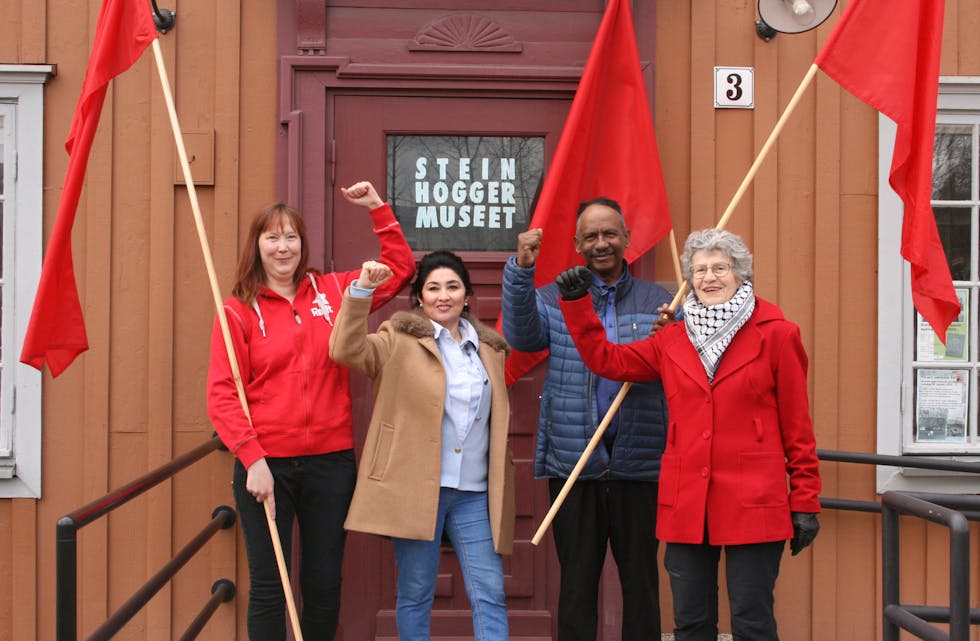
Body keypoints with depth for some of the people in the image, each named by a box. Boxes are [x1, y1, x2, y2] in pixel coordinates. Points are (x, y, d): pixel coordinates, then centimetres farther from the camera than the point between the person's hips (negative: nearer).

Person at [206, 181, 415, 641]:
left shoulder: (332, 291, 8)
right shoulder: (238, 311, -2)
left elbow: (401, 268, 17)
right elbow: (222, 395, -7)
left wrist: (378, 208, 10)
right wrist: (252, 459, -15)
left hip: (330, 463, 3)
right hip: (265, 465, -2)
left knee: (325, 584, 11)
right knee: (268, 586, 5)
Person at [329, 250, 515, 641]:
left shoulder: (489, 348, 15)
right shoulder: (399, 340, 2)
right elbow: (347, 350, -15)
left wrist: (501, 477, 16)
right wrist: (362, 291, -24)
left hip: (475, 492, 4)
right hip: (415, 488, -3)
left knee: (490, 594, 1)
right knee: (415, 592, 6)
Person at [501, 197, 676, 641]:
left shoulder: (660, 304, 8)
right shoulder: (554, 299, 8)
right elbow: (521, 336, -11)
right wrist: (521, 270, -23)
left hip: (639, 464, 0)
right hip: (573, 464, 0)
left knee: (641, 580, 7)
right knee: (577, 580, 8)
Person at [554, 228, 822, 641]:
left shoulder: (776, 335, -1)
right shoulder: (672, 341, 11)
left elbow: (797, 425, 0)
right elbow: (605, 359, 18)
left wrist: (805, 502, -2)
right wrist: (575, 302, 9)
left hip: (753, 505, -4)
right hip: (686, 506, 4)